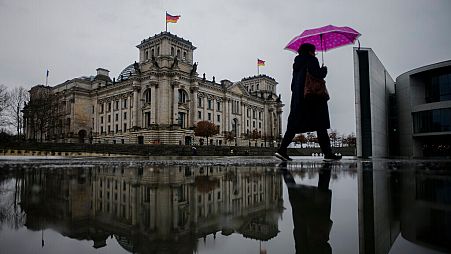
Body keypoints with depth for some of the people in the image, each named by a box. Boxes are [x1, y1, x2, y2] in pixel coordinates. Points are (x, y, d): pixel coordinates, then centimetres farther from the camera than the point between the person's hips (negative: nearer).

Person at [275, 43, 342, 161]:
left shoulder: (297, 63, 19)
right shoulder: (311, 60, -2)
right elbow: (318, 75, -15)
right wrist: (324, 70, 4)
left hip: (298, 99, 7)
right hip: (312, 99, -7)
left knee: (294, 125, 4)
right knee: (320, 126, -2)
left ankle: (282, 149, -5)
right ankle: (327, 153, 0)